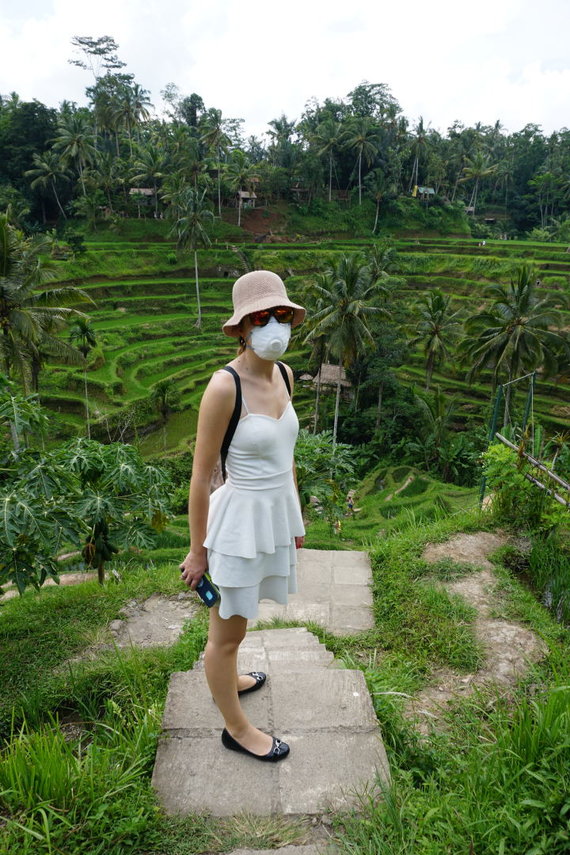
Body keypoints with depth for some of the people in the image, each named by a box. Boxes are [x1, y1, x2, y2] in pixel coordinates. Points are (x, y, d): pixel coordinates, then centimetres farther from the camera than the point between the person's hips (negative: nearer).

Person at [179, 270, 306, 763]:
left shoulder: (284, 374, -1)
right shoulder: (224, 387, -23)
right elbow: (201, 475, -17)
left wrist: (295, 515, 17)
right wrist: (197, 550, -9)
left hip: (277, 511, 8)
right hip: (241, 518, -8)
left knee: (239, 611, 30)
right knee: (227, 630, 14)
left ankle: (228, 680, 56)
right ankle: (236, 728, 36)